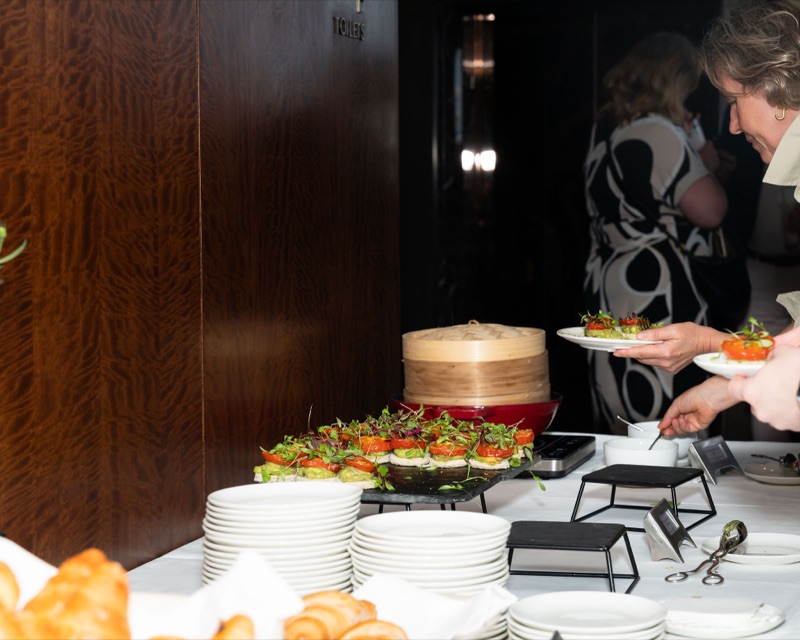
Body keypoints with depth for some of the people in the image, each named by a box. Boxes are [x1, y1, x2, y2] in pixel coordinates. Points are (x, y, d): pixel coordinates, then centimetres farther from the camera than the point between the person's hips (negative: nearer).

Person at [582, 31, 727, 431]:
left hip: (607, 289, 9)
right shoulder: (657, 132, -16)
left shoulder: (605, 128, 12)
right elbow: (709, 210, -17)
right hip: (657, 298, -9)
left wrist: (681, 142, 23)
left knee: (622, 440, 12)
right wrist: (706, 164, 1)